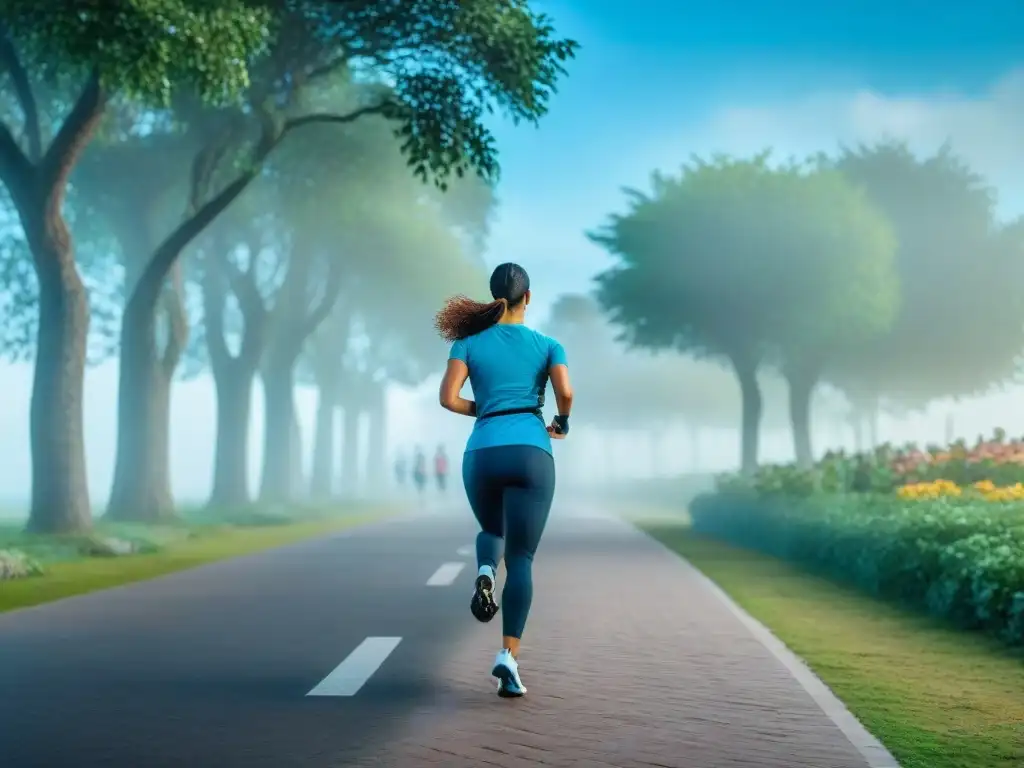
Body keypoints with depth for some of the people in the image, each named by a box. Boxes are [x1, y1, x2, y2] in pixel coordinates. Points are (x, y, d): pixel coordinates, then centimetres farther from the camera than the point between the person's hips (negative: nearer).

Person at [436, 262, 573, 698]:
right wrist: (562, 423, 16)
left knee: (491, 531, 29)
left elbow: (448, 398, -1)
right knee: (521, 559, 0)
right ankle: (508, 657, -16)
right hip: (531, 453, -1)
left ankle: (484, 576, -6)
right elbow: (565, 391, -6)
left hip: (482, 455, 1)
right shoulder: (547, 345, 11)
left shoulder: (470, 342, 12)